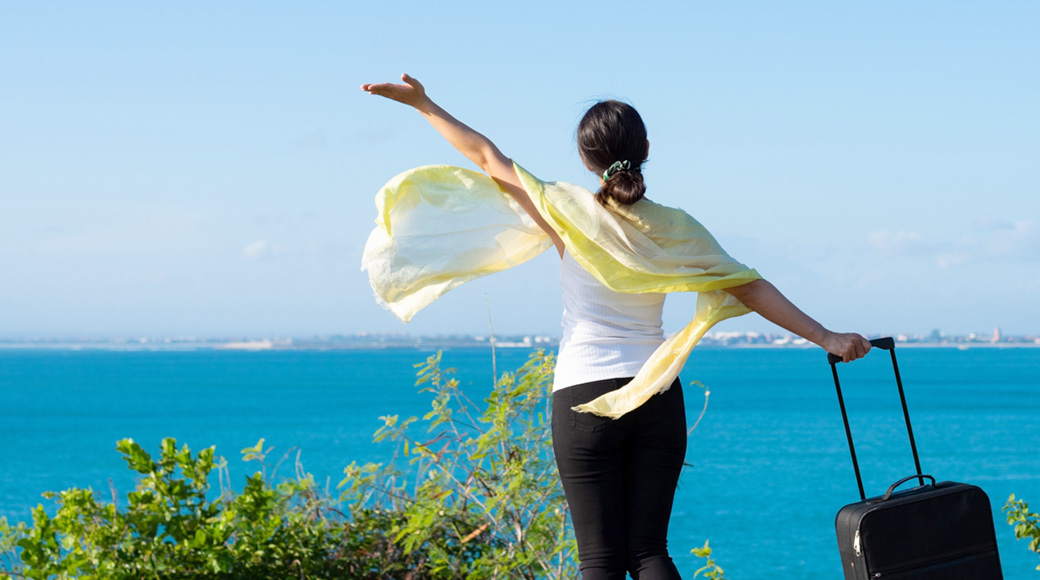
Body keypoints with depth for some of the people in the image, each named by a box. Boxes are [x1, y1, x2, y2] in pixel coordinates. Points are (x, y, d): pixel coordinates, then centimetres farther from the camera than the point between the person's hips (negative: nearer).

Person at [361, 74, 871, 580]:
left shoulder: (569, 216, -4)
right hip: (658, 398, 3)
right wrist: (826, 337, 7)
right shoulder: (674, 228, 1)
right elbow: (751, 289, 2)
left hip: (584, 399, -2)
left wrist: (424, 104, 14)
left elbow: (486, 157, 4)